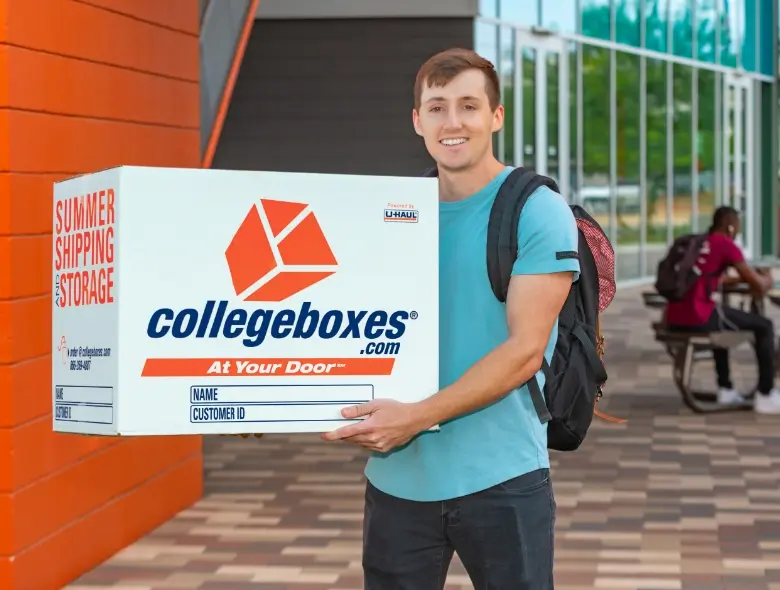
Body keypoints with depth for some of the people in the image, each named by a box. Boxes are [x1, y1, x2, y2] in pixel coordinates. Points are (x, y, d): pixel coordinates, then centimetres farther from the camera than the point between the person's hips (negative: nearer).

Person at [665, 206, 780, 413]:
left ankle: (725, 389, 38)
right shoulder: (726, 245, -2)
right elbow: (758, 286, -2)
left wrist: (742, 278, 38)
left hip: (674, 320, 8)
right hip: (698, 318, -8)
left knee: (720, 321, 39)